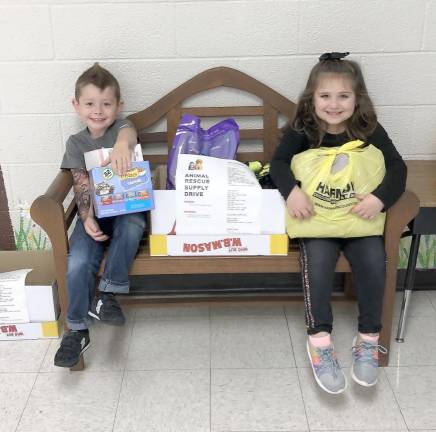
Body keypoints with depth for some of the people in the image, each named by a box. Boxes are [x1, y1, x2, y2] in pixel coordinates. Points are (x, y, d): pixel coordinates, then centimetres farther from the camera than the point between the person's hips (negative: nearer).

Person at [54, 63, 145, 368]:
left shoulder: (121, 127, 1)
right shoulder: (76, 143, 6)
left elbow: (129, 132, -26)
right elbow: (81, 186, -3)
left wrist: (122, 144, -53)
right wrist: (87, 219, -23)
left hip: (128, 207, -1)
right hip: (94, 213, 1)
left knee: (131, 226, -37)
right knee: (78, 263, -22)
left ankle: (106, 294, -24)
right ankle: (77, 330, -7)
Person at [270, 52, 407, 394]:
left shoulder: (369, 130, -2)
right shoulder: (302, 130, -2)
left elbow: (397, 167, -8)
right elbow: (279, 162, -10)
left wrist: (381, 197, -27)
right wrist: (292, 190, -31)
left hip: (360, 216, 1)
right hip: (316, 216, -1)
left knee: (373, 261, -22)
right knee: (318, 259, -28)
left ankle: (368, 339, -4)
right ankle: (319, 339, -19)